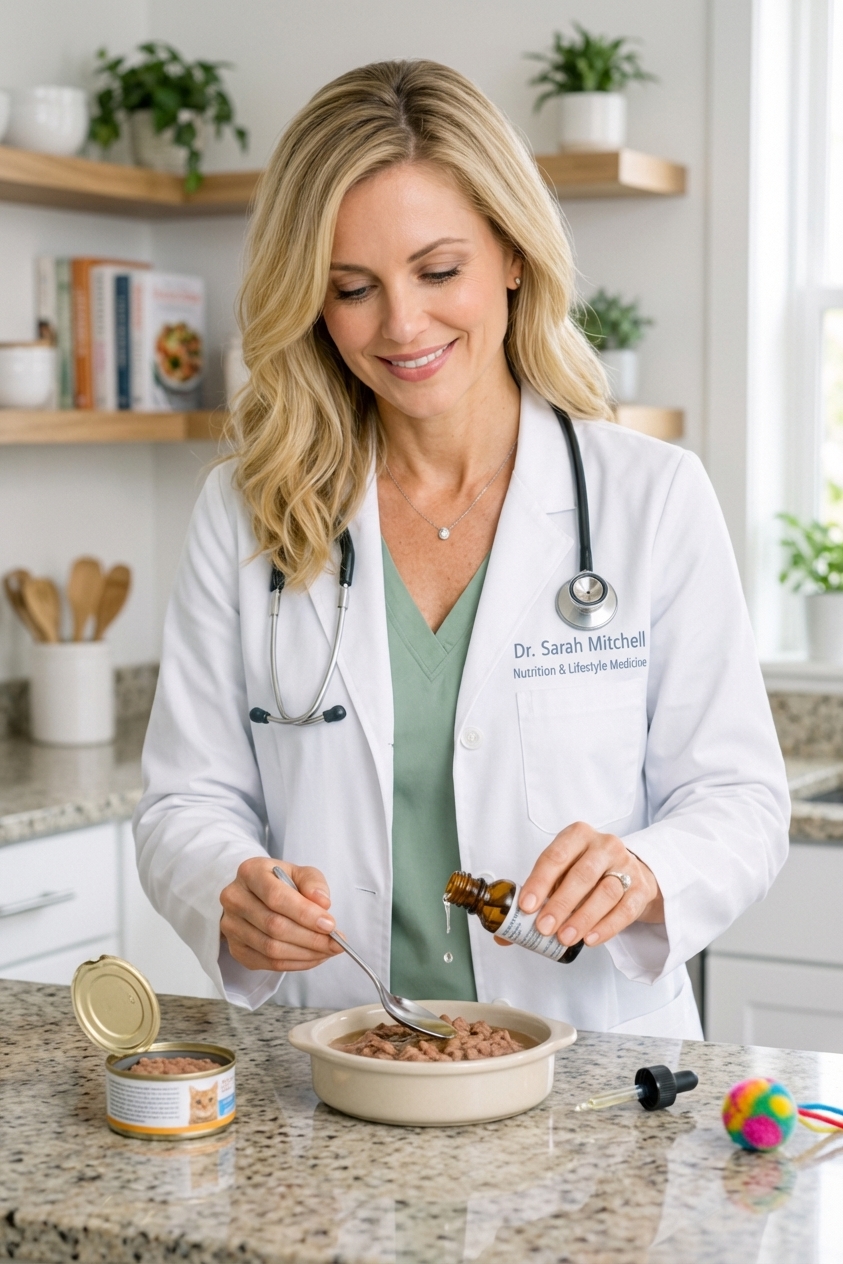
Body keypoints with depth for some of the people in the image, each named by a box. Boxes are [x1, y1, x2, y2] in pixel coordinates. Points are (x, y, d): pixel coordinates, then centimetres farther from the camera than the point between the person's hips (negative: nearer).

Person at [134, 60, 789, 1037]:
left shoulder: (656, 499, 1)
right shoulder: (245, 514, 5)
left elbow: (739, 799, 3)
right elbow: (188, 801, 7)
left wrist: (645, 874, -19)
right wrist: (236, 896, -15)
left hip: (593, 1061, -2)